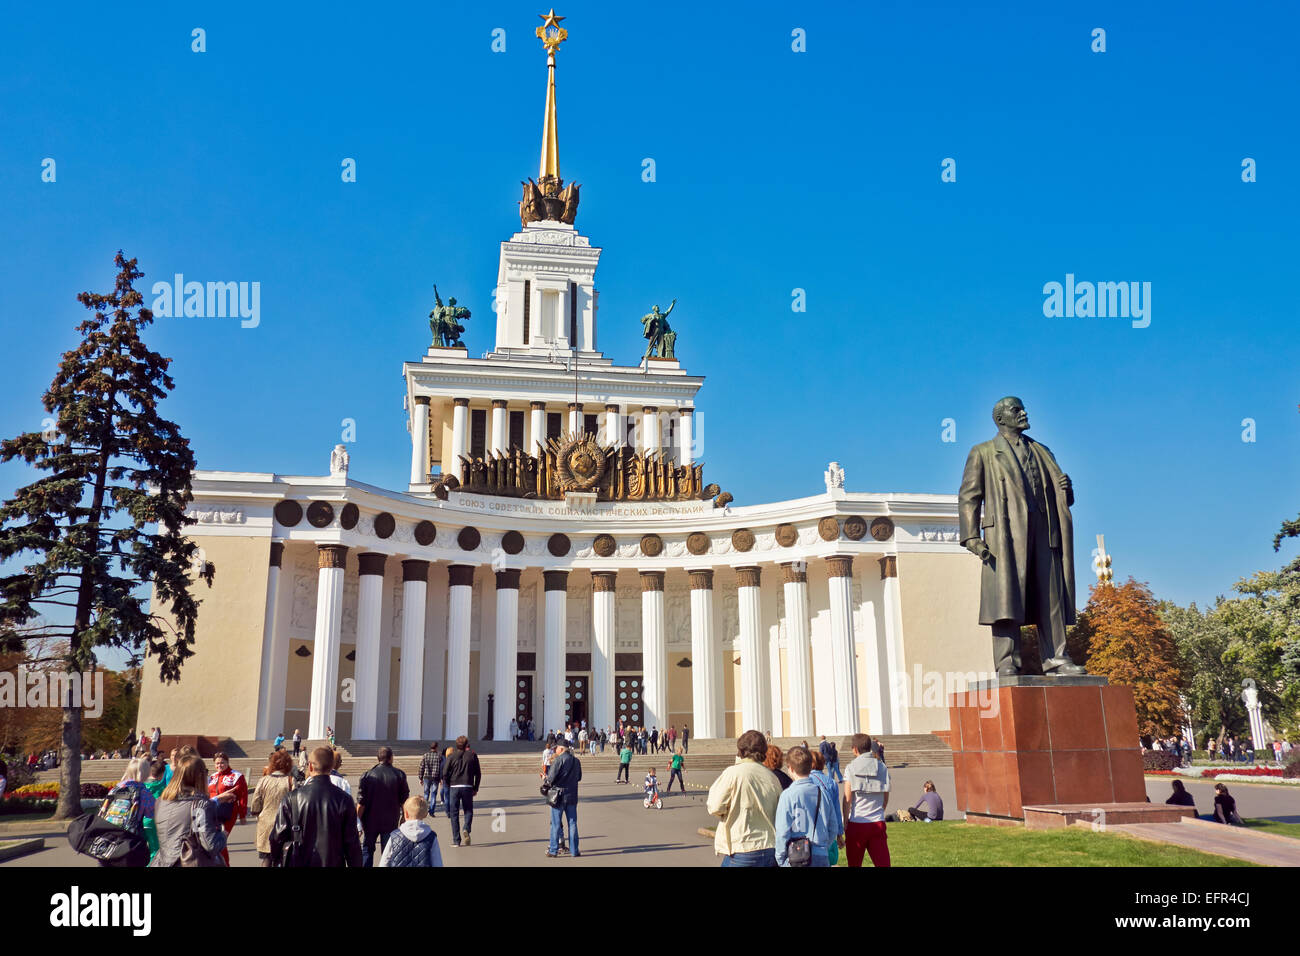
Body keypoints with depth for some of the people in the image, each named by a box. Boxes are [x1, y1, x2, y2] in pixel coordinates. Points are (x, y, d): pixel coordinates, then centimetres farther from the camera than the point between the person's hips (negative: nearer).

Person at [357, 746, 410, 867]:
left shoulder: (367, 775, -9)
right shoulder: (399, 775, -6)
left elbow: (361, 803, -9)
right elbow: (404, 800, -1)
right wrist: (403, 817, 13)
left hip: (370, 821, 0)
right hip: (391, 822, 0)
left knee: (367, 849, 18)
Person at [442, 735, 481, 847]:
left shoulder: (452, 757, 2)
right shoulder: (472, 755, 3)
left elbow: (445, 774, -1)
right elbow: (478, 774, 3)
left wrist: (449, 786, 13)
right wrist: (475, 788, 11)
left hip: (454, 787, 0)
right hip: (468, 787, 0)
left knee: (454, 813, 8)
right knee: (468, 810, 15)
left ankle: (456, 840, 5)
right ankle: (467, 829, -13)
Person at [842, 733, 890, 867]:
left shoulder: (851, 768, -4)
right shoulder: (882, 767, 5)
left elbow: (847, 799, -7)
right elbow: (886, 799, 9)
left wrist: (845, 823, 1)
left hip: (856, 823, -2)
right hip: (878, 823, 2)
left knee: (854, 864, 11)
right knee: (883, 863, 2)